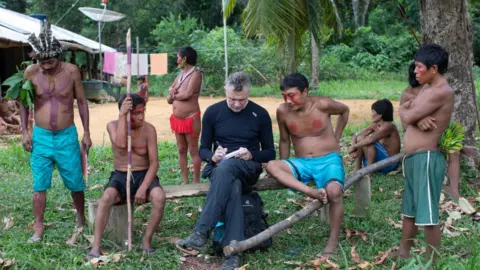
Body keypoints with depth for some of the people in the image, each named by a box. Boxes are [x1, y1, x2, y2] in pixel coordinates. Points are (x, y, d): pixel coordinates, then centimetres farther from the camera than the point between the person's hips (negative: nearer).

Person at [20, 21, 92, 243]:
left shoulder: (71, 71, -8)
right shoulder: (31, 72, -7)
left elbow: (82, 102, 2)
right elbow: (23, 102, 6)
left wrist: (86, 133, 1)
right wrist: (25, 131, -1)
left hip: (67, 136, 0)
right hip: (40, 136, 1)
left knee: (75, 183, 9)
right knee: (39, 185, 2)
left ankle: (81, 221, 30)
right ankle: (38, 230, 11)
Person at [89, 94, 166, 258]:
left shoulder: (149, 129, -7)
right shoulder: (113, 125, -6)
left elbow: (154, 163, -9)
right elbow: (121, 144, -28)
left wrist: (143, 188, -21)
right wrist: (122, 115, -29)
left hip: (144, 175, 0)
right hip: (120, 176, 0)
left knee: (159, 197, -31)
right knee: (106, 198, -33)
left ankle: (147, 240, -13)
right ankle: (96, 247, -27)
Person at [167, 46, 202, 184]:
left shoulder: (196, 74, -11)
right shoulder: (181, 73, 13)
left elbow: (188, 94, -20)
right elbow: (171, 88, 18)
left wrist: (173, 96, -3)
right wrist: (172, 92, -6)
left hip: (191, 119, -8)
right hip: (177, 119, 8)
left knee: (193, 151, -1)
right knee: (181, 150, 10)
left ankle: (196, 181, 6)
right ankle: (184, 181, 17)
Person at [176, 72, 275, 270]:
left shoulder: (260, 114, 2)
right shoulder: (213, 112, 5)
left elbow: (270, 153, 6)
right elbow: (203, 150, 9)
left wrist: (251, 155, -15)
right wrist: (213, 156, -15)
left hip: (248, 168, -1)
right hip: (219, 167, 1)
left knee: (227, 166, -39)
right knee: (232, 187, -38)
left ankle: (201, 232, -46)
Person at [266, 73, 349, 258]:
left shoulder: (322, 104, -13)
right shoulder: (282, 111, -6)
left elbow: (345, 111, 9)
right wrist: (284, 172, 8)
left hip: (329, 160, -3)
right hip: (302, 163, 3)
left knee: (334, 192, -33)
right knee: (271, 166, -26)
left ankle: (333, 242, -15)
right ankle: (313, 192, -36)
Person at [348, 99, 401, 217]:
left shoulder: (388, 126, -18)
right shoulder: (374, 126, 7)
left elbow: (371, 138, -33)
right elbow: (356, 137, 3)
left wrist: (354, 147, -23)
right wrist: (354, 147, -18)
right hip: (377, 162, 9)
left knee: (368, 142, -28)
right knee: (360, 139, -3)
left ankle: (367, 174, -19)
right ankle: (357, 171, -7)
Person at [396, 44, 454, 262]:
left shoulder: (442, 92, -16)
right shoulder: (426, 88, 16)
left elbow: (407, 117, -17)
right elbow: (409, 117, 10)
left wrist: (404, 110, 5)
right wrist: (417, 118, -13)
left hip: (426, 159, -10)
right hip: (413, 159, 10)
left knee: (428, 216, -4)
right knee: (409, 211, 20)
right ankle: (403, 255, 33)